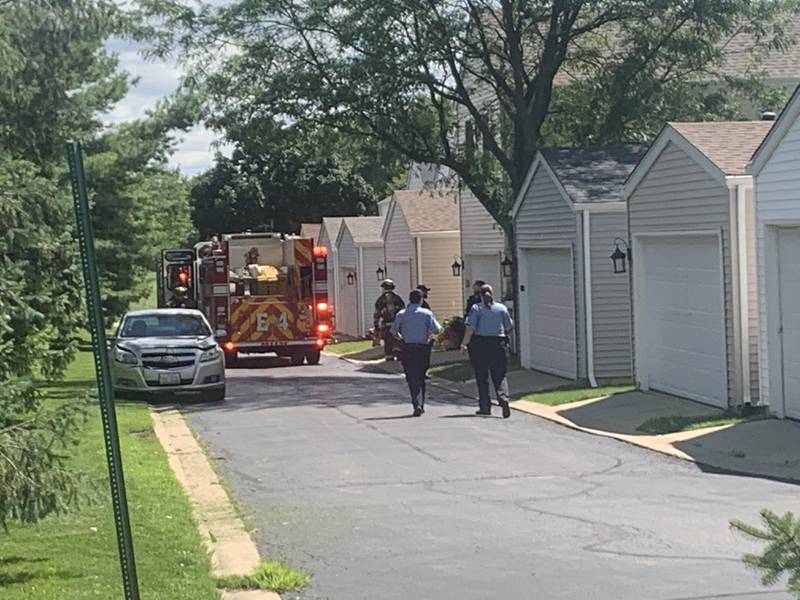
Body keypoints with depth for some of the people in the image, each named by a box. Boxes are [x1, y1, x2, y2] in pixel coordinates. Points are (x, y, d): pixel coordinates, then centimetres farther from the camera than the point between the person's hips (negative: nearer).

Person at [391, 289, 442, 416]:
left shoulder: (401, 314, 1)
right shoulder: (426, 313, -3)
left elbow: (394, 331, 4)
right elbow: (436, 330, -8)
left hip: (407, 348, 0)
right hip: (423, 348, 0)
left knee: (412, 377, -1)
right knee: (421, 377, 14)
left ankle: (417, 404, -17)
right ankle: (421, 405, 20)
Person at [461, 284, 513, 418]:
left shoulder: (476, 308, -4)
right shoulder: (502, 308, 4)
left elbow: (470, 328, -11)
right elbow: (509, 327, 12)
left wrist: (464, 344, -2)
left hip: (480, 344, -1)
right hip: (498, 343, 2)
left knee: (481, 377, 8)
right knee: (499, 376, 4)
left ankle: (485, 406, 11)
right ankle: (503, 398, -21)